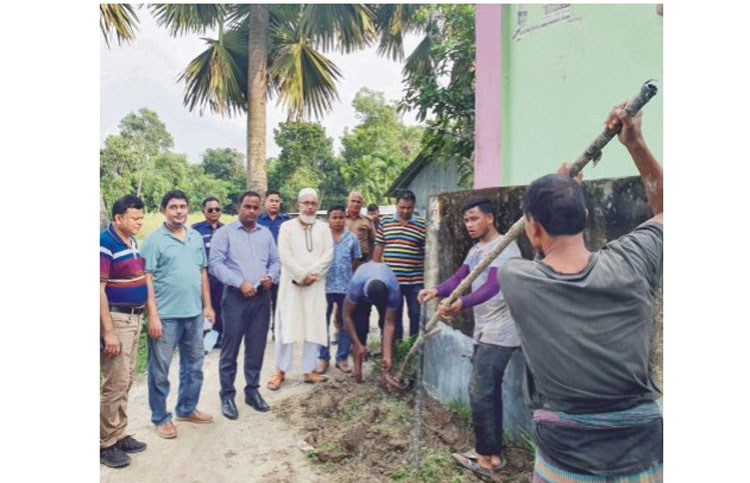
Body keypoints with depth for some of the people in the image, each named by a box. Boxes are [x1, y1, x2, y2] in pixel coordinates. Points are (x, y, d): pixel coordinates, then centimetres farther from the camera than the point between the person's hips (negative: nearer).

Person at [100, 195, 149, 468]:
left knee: (126, 381, 15)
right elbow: (99, 291, -20)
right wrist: (108, 331, -22)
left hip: (134, 317, 8)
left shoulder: (132, 241, 9)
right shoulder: (105, 244, -16)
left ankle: (120, 435, 28)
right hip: (115, 319, -8)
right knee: (115, 384, -2)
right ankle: (105, 444, 13)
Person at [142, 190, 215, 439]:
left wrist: (207, 305, 10)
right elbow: (147, 280, -11)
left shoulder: (196, 237, 8)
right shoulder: (154, 239, -8)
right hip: (166, 315, -5)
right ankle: (161, 418, 23)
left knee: (194, 365, 17)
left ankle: (187, 408, 34)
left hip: (194, 313, 6)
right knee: (160, 370, 7)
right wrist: (153, 316, -15)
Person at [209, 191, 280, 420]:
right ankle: (227, 395, 13)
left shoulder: (266, 233, 14)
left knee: (257, 348, 10)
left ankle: (252, 391, 23)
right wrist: (240, 283, -17)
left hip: (262, 296, 4)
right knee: (230, 349, 1)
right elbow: (216, 264, -10)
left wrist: (271, 276, -6)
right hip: (236, 296, -4)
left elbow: (275, 261, 15)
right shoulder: (225, 232, -1)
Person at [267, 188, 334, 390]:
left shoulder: (323, 228, 10)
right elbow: (285, 255, -7)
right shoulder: (287, 227, 4)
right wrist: (302, 276, -14)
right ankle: (280, 370, 9)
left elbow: (328, 254, 0)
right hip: (292, 284, -2)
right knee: (287, 326, -1)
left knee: (315, 327, 4)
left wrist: (313, 274, -13)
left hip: (316, 284, 3)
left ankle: (309, 370, 13)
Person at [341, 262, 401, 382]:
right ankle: (357, 368, -6)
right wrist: (358, 345, -28)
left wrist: (387, 356, -40)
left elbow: (389, 324, -36)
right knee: (359, 328, -16)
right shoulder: (356, 284, -42)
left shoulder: (394, 290, -41)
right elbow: (347, 315, -29)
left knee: (388, 330, -15)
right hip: (362, 295, 0)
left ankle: (386, 371, -8)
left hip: (385, 292, 0)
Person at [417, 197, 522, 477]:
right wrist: (436, 291, -16)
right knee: (489, 393, 14)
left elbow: (492, 286, -32)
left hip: (499, 334, -9)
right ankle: (493, 454, 24)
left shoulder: (505, 247, -16)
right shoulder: (476, 250, 15)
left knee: (479, 393, -6)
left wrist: (461, 303, -48)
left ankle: (485, 458, 8)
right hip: (484, 332, 10)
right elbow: (459, 278, 5)